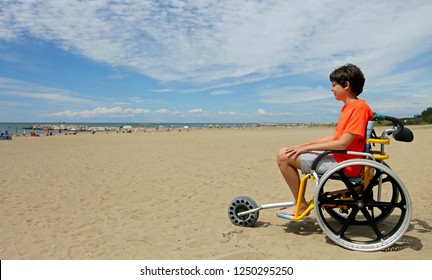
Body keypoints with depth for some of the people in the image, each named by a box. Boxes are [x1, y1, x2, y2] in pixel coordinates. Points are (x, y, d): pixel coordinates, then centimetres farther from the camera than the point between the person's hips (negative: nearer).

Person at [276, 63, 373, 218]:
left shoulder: (359, 107, -15)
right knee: (284, 152, 9)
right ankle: (300, 201, 10)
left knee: (284, 157, -15)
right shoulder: (347, 107, 15)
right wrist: (302, 146, 7)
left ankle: (301, 205, -1)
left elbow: (342, 144, -22)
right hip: (337, 157, 10)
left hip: (343, 162, -10)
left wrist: (306, 148, -16)